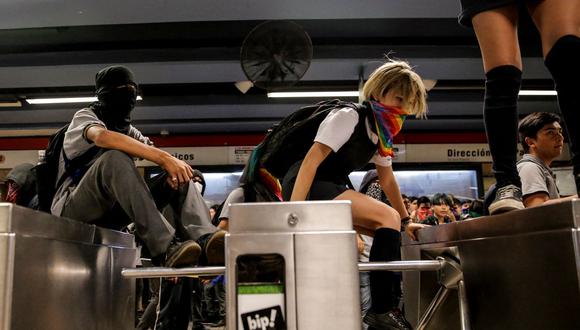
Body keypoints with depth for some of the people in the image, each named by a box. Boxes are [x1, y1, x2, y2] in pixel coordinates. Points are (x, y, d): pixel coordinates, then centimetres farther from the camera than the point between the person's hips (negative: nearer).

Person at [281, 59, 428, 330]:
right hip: (306, 187, -10)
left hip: (330, 188, 10)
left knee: (387, 232, 9)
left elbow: (387, 179, 20)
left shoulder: (381, 134, 13)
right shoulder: (348, 117, -14)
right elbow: (310, 161, -23)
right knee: (388, 218, -20)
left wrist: (405, 222, 17)